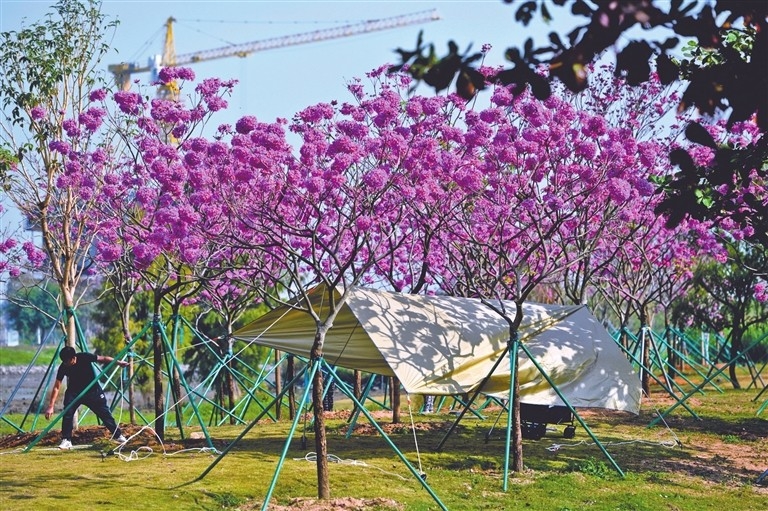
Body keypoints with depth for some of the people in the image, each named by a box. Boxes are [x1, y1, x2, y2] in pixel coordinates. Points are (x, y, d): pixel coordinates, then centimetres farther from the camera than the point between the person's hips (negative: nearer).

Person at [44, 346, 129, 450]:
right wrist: (51, 407, -25)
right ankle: (66, 440, -6)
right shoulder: (63, 367, -22)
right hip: (74, 392, 1)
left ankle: (118, 435, 15)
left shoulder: (84, 357, -26)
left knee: (104, 413, 1)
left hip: (92, 390, 0)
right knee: (67, 413, -18)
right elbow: (57, 387, -20)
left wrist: (118, 362, -26)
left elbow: (103, 359, -14)